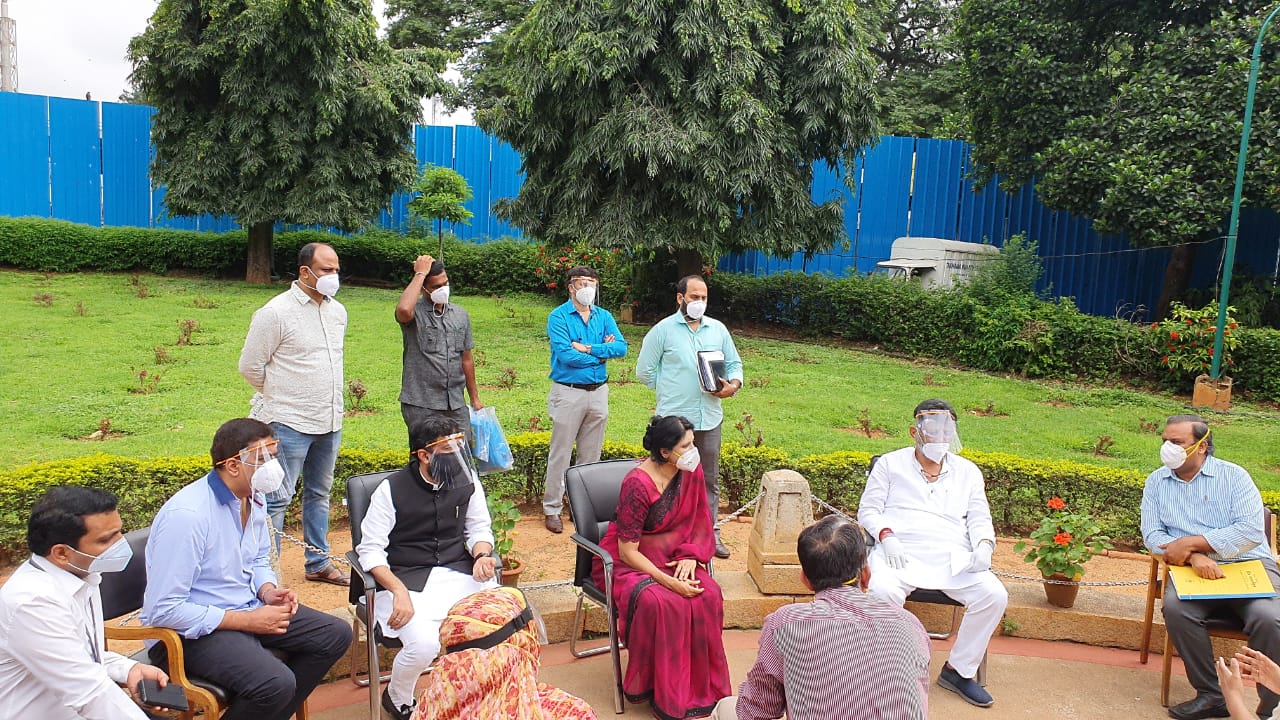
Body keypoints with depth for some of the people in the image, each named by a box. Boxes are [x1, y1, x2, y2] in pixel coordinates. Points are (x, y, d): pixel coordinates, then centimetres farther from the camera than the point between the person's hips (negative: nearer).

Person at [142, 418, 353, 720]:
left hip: (248, 609, 9)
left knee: (336, 635, 2)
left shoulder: (255, 497, 1)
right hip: (191, 630, -9)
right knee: (276, 682, -31)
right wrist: (247, 620, -22)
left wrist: (268, 592, -4)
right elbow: (163, 610, -25)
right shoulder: (187, 515, -25)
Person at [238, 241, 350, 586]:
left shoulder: (337, 311, 9)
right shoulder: (276, 312, -13)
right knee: (277, 499, -3)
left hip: (330, 423, 7)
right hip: (289, 424, -7)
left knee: (319, 494, 17)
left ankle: (318, 563, 30)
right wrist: (282, 396, 3)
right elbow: (250, 366, -7)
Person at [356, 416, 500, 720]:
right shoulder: (392, 489, -9)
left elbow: (479, 528, 14)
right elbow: (370, 549, -8)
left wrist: (482, 555, -10)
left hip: (458, 573, 3)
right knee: (424, 644, -29)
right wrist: (399, 591, -22)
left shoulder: (467, 481, 2)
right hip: (406, 579, -3)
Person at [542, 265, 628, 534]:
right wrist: (602, 352, -8)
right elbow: (565, 355, -18)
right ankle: (552, 509, 12)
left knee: (591, 455, 13)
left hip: (599, 391, 5)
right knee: (560, 454, 1)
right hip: (568, 392, -5)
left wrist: (588, 348, -16)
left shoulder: (604, 316, 8)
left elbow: (621, 347, -6)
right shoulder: (558, 317, -6)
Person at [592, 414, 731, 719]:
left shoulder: (692, 471, -5)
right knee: (660, 602, -34)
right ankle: (664, 693, -14)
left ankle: (702, 685, -7)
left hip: (673, 557, 6)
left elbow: (701, 522, 8)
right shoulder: (637, 484, -24)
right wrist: (669, 582, -28)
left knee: (708, 594, -23)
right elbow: (628, 551, -22)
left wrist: (691, 556, -10)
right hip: (629, 562, -5)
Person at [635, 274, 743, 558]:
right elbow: (644, 370, 1)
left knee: (710, 479, 11)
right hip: (674, 418, -4)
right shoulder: (663, 330, -1)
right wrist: (669, 389, 3)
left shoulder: (718, 329, 11)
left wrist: (734, 384, -4)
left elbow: (734, 363, 15)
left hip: (710, 418, 4)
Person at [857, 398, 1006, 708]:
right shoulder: (890, 464, 12)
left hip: (952, 558, 3)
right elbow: (868, 510, 8)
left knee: (995, 595, -22)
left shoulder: (968, 471, 21)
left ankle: (959, 669, -3)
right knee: (883, 590, -35)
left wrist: (984, 546, -5)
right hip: (901, 553, -3)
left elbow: (979, 519, 17)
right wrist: (886, 536, -12)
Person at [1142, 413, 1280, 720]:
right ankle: (1211, 695, -16)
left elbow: (1251, 531, -10)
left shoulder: (1233, 476, 3)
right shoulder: (1156, 482, 11)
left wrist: (1192, 542, -16)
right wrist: (1194, 557, -17)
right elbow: (1152, 536, 2)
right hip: (1195, 569, 1)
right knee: (1176, 607, -31)